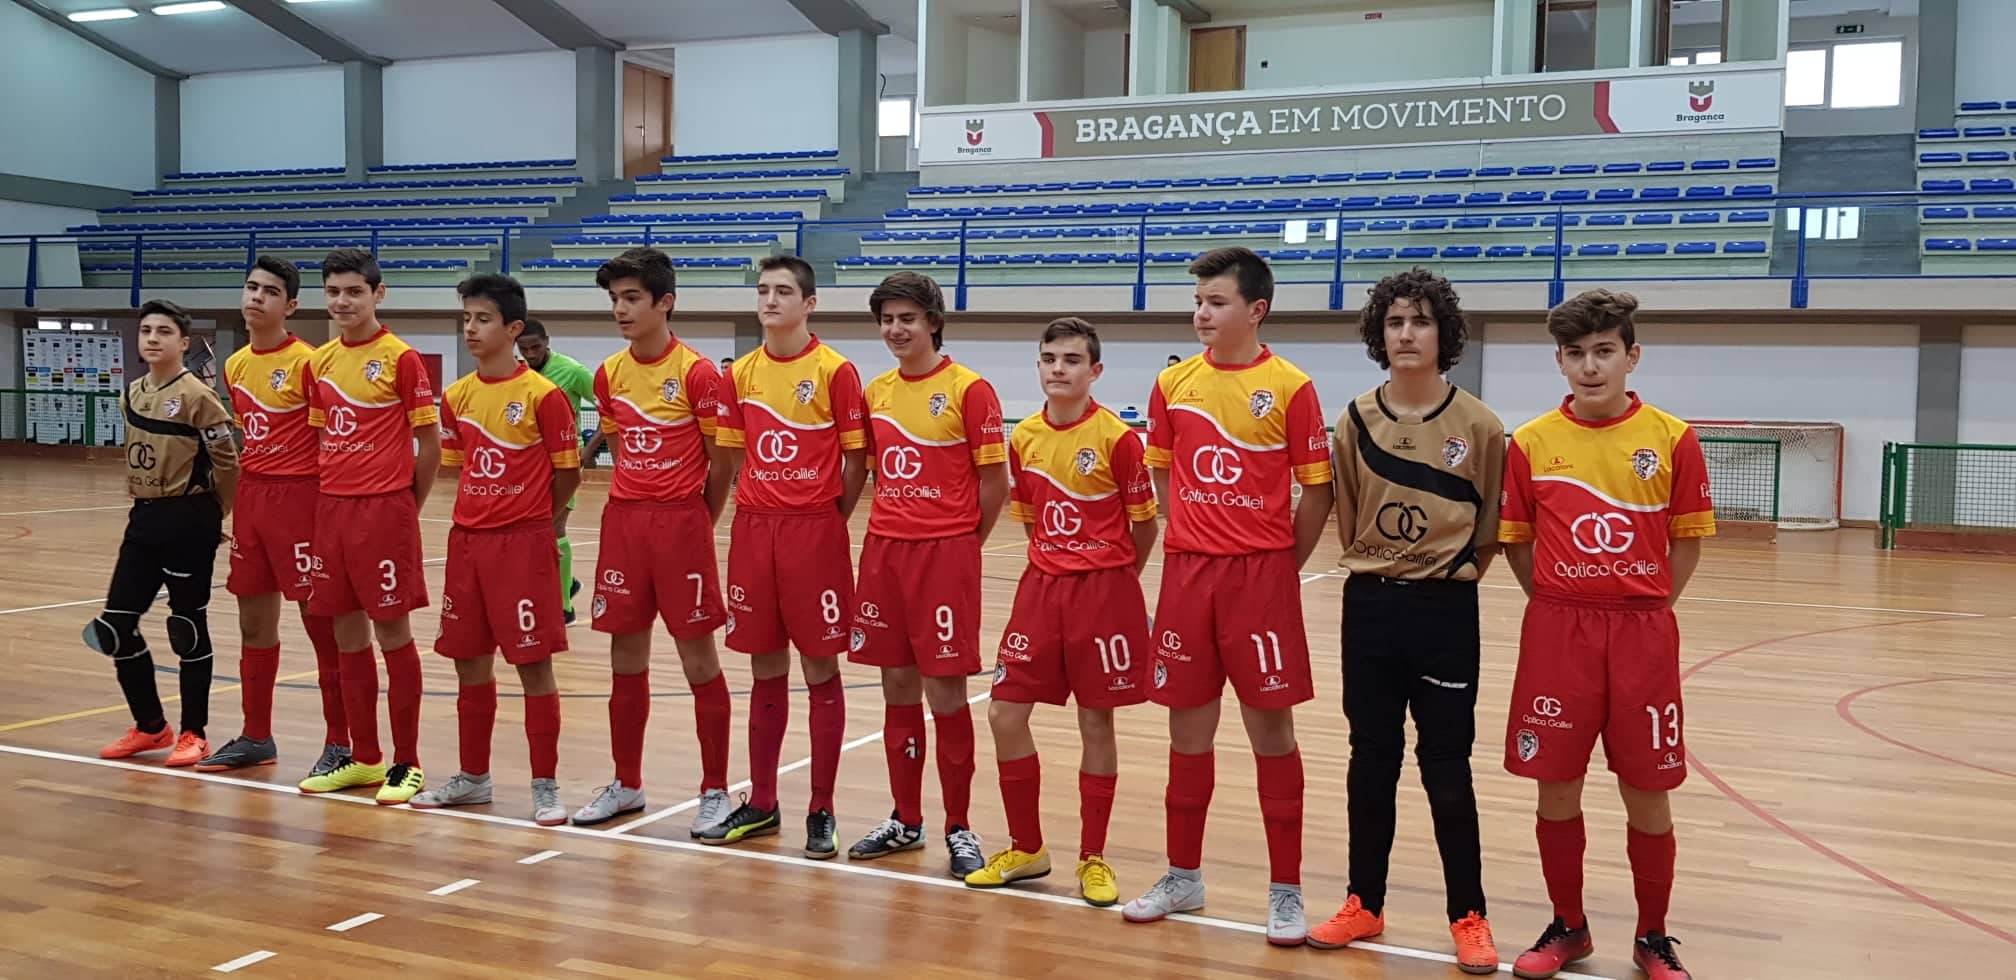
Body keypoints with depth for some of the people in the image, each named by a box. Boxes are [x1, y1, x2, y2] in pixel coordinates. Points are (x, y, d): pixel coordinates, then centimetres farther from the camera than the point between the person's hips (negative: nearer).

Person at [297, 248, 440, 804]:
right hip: (332, 508, 6)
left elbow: (429, 442, -5)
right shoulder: (320, 362, 11)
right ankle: (363, 759, 21)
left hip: (384, 509, -6)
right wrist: (331, 497, 10)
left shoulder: (401, 359, -7)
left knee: (392, 634, -1)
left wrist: (406, 505, 0)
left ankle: (406, 764, 8)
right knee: (347, 636, 10)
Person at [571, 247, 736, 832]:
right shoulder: (609, 374, 7)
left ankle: (715, 791, 10)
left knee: (698, 659, 0)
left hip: (682, 522, -5)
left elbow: (722, 459, -5)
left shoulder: (696, 372, -10)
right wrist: (637, 508, 11)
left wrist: (697, 521, 1)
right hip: (623, 521, 6)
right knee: (626, 660, 11)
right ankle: (626, 785, 24)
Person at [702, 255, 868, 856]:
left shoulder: (834, 371, -6)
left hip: (815, 531, -4)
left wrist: (830, 519, -2)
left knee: (820, 670, 2)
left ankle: (821, 812, 11)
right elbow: (737, 455, 15)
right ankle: (760, 804, 22)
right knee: (765, 671, 12)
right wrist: (762, 508, 6)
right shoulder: (741, 373, 8)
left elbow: (856, 458, -4)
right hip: (753, 530, 4)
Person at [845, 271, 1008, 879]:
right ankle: (906, 820, 22)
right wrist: (891, 529, 10)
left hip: (945, 552, -5)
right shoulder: (875, 392, 10)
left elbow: (995, 481, -5)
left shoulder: (968, 389, -7)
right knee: (897, 687, 10)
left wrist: (962, 543, 2)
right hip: (883, 550, 5)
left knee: (945, 691, -2)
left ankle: (958, 828, 10)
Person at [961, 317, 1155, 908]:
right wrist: (1056, 567, 10)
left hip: (1103, 589, -5)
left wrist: (1110, 578, 7)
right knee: (1005, 713, 2)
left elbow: (1145, 524, -3)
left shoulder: (1116, 438, -10)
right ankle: (1026, 848, 19)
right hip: (1041, 587, 5)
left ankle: (1092, 859, 18)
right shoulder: (1023, 438, 4)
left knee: (1096, 722, 4)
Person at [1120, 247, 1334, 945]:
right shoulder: (1173, 384, 5)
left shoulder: (1289, 387, -6)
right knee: (1188, 728, 11)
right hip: (1187, 572, 4)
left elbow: (1318, 490, -3)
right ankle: (1183, 877, 24)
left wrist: (1282, 565, 0)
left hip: (1262, 573, -3)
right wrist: (1193, 540, 11)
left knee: (1271, 730, 2)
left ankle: (1285, 890, 13)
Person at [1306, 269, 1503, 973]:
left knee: (1446, 766, 3)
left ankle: (1468, 919, 17)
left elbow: (1493, 525, 2)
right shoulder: (1355, 421, 0)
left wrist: (1451, 572, 4)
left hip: (1445, 610, -3)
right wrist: (1377, 568, 7)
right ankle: (1364, 904, 24)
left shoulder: (1479, 426, -7)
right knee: (1370, 760, 12)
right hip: (1370, 605, 3)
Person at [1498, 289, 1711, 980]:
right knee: (1556, 791, 8)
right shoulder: (1530, 443, 0)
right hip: (1556, 635, 1)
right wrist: (1556, 605, 3)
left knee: (1647, 795, 7)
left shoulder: (1671, 438, -2)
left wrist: (1645, 608, 2)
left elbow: (1688, 538, 6)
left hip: (1644, 637, -1)